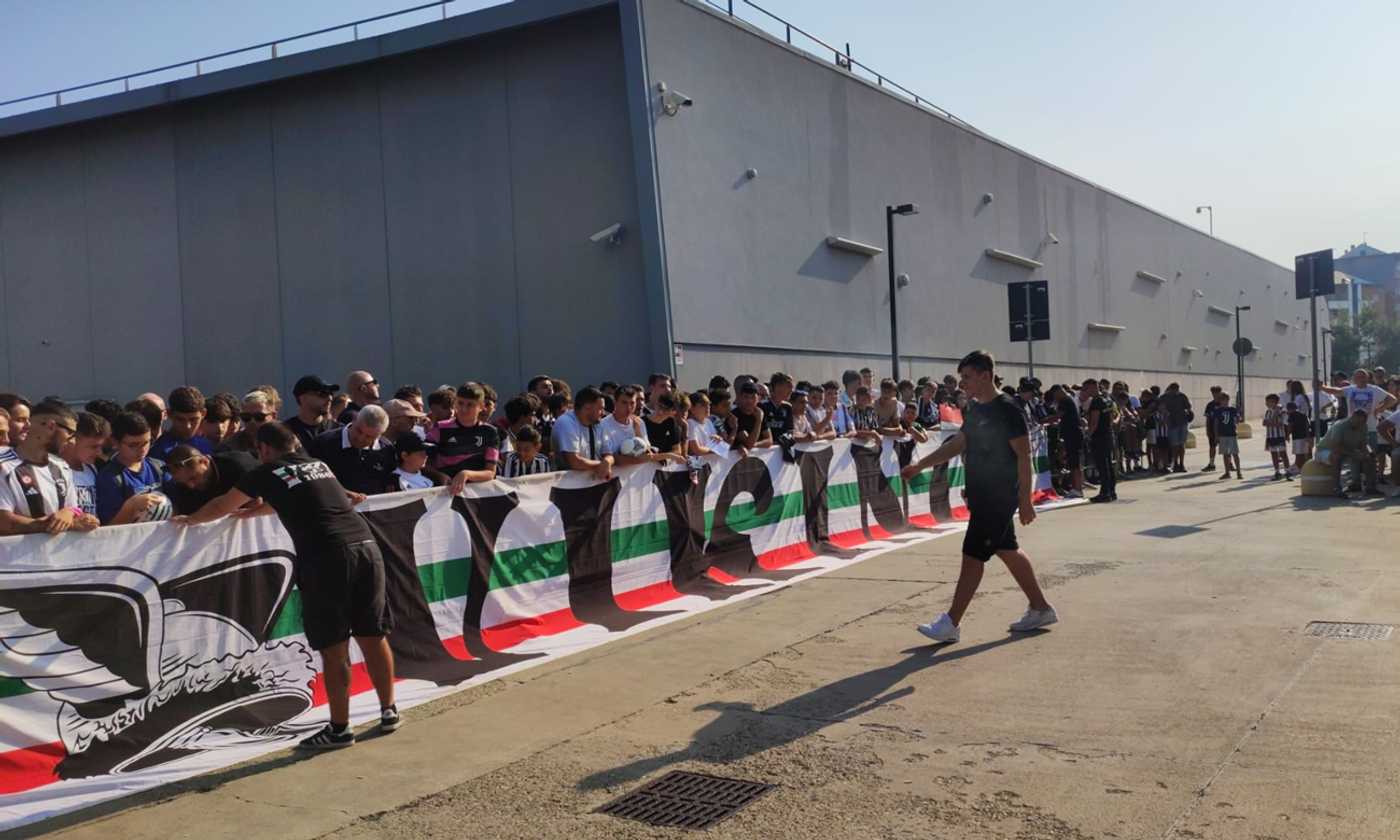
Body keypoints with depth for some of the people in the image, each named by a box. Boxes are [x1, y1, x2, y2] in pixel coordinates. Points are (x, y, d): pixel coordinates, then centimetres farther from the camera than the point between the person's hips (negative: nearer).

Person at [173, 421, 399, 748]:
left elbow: (222, 507, 26)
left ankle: (339, 729, 10)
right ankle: (389, 712, 24)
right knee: (373, 637, 15)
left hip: (326, 557, -6)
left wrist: (188, 520, 44)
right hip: (366, 546, 6)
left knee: (334, 649, 2)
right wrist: (252, 512, 55)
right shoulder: (319, 464, 24)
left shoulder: (266, 473, 10)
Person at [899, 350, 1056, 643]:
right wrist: (920, 465, 10)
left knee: (972, 556, -5)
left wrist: (1025, 500, -18)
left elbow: (1024, 456, -16)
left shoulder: (1007, 410, -16)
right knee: (1008, 551, 16)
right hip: (981, 496, 9)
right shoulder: (974, 410, 10)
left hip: (999, 498, -9)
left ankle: (951, 624, 1)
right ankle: (1041, 609, 28)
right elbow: (956, 444, 17)